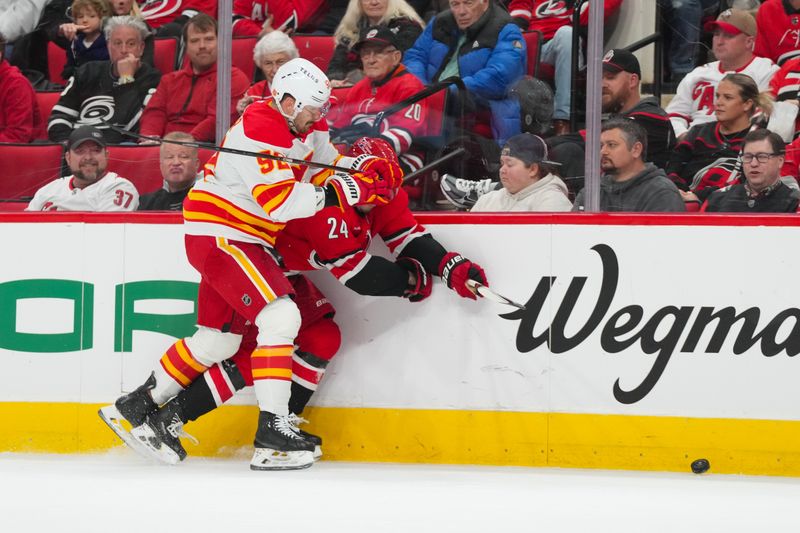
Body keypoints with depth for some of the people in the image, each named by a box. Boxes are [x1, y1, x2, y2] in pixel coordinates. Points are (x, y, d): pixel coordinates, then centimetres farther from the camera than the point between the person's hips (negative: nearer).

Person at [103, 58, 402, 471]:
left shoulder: (307, 128, 5)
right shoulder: (259, 131, -24)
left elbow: (328, 167, 9)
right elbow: (281, 202, -31)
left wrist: (369, 168, -12)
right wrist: (345, 191, -32)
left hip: (242, 239, 10)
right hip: (218, 232, -10)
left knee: (220, 337, 17)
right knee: (280, 316, -20)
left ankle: (141, 405, 34)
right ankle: (273, 431, -21)